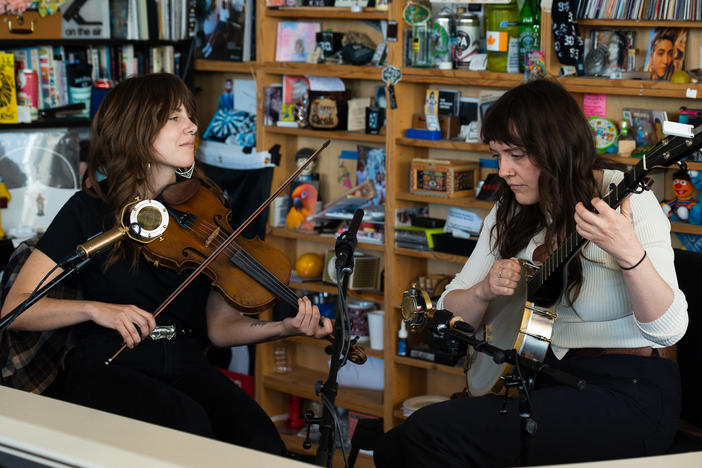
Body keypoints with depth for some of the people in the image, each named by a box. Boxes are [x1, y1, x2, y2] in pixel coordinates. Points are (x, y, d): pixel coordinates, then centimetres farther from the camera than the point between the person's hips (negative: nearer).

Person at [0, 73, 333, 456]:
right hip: (106, 369, -3)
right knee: (189, 422, -34)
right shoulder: (90, 212, 2)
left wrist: (287, 327, -8)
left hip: (186, 366, 3)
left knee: (262, 445, -27)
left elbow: (219, 326, 11)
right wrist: (94, 309, -19)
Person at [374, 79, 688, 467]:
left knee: (430, 433, -22)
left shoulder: (623, 199, -10)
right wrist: (484, 291, -11)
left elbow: (668, 329, -18)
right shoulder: (509, 213, 9)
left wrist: (629, 254, -36)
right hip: (543, 379, 7)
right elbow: (450, 313, 12)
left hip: (626, 391, -6)